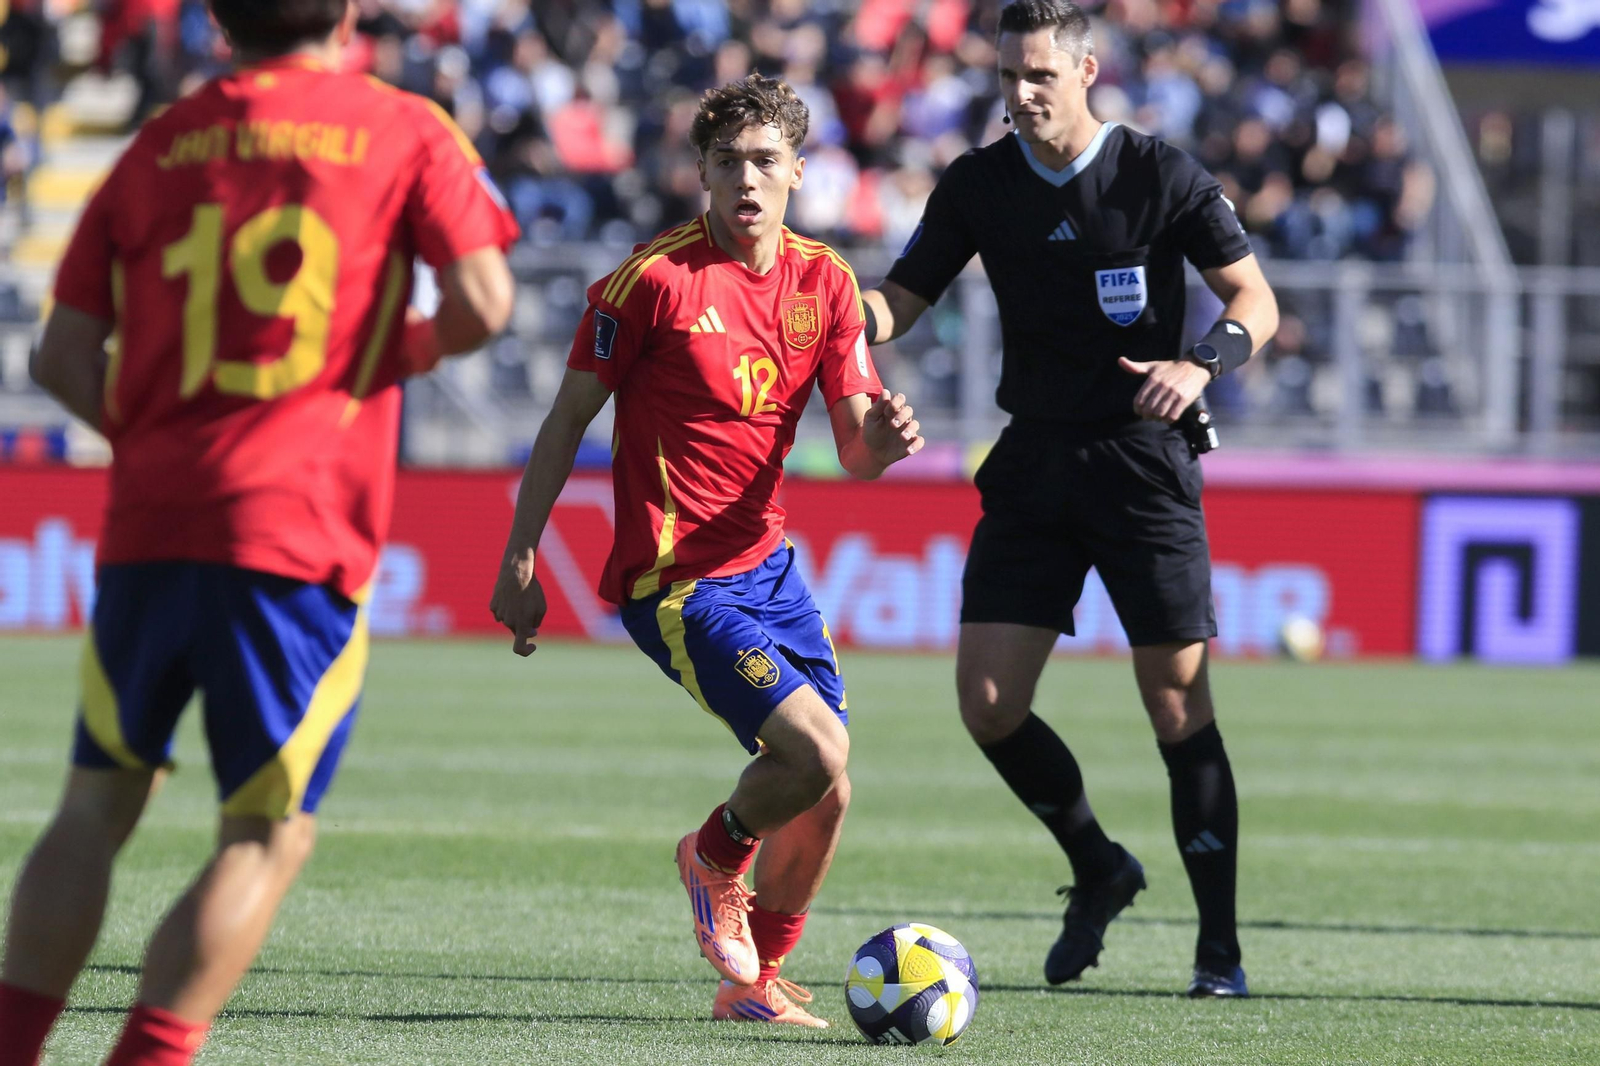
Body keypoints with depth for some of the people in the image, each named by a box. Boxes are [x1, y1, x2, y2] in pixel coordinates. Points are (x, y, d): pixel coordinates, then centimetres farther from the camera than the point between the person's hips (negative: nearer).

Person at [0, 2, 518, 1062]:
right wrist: (411, 348, 13)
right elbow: (482, 304, -7)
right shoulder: (405, 131, 3)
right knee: (267, 837, 2)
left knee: (98, 804, 16)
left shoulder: (158, 144, 13)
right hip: (299, 534, -4)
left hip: (147, 524, 4)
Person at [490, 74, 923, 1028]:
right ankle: (717, 856, 12)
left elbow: (854, 454, 3)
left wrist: (884, 438, -22)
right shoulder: (657, 278, -12)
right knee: (815, 750, -20)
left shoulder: (824, 282, 4)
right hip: (674, 581, -6)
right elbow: (568, 420, -6)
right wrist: (520, 562, -7)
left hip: (766, 564, 7)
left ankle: (755, 983, 23)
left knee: (826, 797, 4)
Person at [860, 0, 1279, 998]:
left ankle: (1221, 947, 2)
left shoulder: (1162, 176, -6)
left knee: (1178, 703, -7)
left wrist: (1201, 361, -21)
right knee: (987, 700, -4)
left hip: (1143, 458, -4)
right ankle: (1099, 870, 20)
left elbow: (1255, 300, -2)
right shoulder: (979, 185, 4)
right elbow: (901, 300, 5)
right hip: (1034, 459, 4)